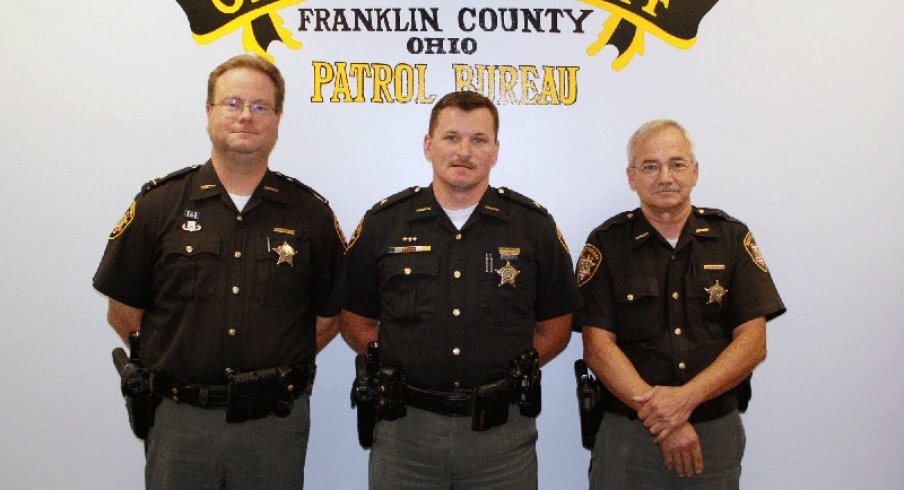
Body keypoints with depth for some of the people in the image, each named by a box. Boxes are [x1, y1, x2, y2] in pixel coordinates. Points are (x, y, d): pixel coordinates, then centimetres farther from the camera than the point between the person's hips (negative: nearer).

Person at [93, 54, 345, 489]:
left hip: (277, 421, 0)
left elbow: (329, 316, 7)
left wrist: (279, 370, 0)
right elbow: (124, 314, 5)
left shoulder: (311, 213, 1)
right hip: (179, 421, 0)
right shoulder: (157, 204, 1)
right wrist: (187, 367, 3)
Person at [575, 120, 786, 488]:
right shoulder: (606, 244, -1)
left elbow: (753, 343, -3)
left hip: (717, 432, 2)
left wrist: (687, 398, -17)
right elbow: (598, 347, -8)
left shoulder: (733, 237, 3)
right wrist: (663, 420, -16)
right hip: (627, 433, -1)